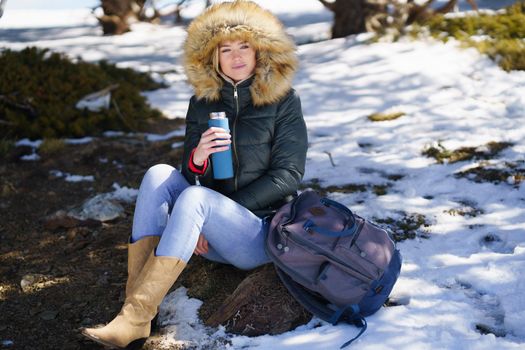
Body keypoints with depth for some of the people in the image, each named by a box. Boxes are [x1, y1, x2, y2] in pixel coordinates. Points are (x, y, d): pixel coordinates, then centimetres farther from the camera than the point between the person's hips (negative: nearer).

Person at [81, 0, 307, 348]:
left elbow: (288, 175, -9)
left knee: (195, 197, -31)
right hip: (210, 235, 4)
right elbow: (191, 175, 3)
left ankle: (134, 318, -35)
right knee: (159, 174, -19)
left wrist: (225, 208, -15)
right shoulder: (203, 102, 6)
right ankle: (137, 304, -28)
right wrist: (197, 157, -23)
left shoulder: (283, 101, -5)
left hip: (262, 230, -4)